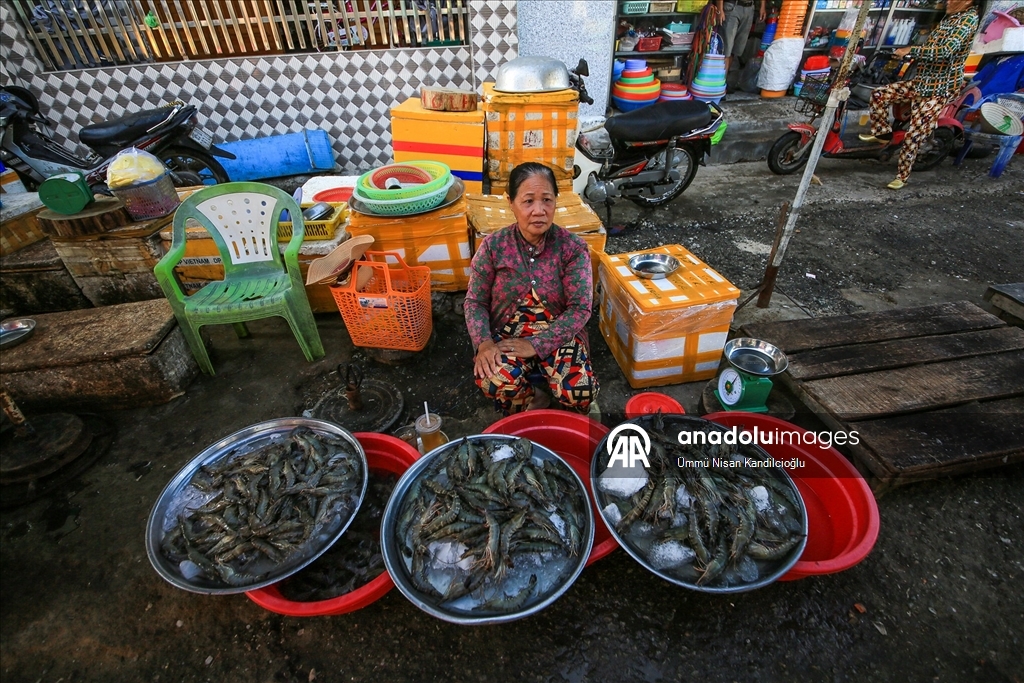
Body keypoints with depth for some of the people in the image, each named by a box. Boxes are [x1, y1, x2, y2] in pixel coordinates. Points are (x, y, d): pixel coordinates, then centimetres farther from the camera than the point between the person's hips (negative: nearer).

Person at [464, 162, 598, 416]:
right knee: (495, 384, -31)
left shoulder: (573, 247, -11)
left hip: (557, 336, 0)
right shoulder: (494, 245, -8)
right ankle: (533, 405, 5)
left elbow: (580, 308, -13)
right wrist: (484, 342, -20)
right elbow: (475, 301, -2)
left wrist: (536, 345, -21)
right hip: (507, 336, 1)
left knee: (580, 392, -26)